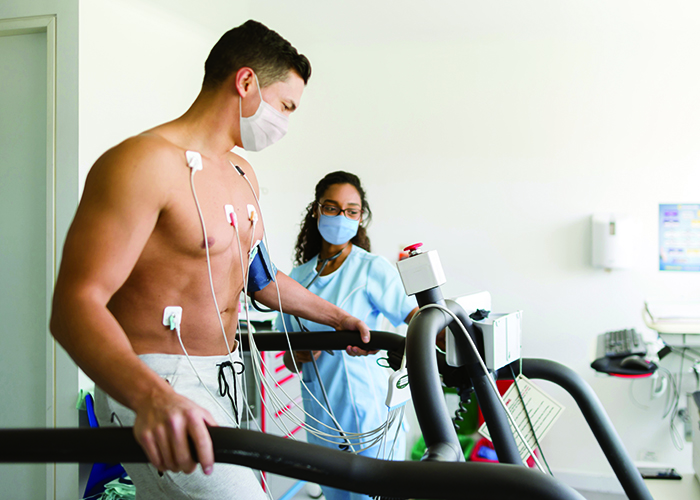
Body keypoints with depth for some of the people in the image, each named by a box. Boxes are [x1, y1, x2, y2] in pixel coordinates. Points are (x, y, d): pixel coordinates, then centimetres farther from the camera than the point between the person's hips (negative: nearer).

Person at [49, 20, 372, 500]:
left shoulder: (242, 173, 13)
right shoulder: (146, 161, -18)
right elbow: (75, 305, -28)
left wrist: (334, 316, 28)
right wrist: (153, 397, -43)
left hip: (222, 383, 9)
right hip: (149, 389, -9)